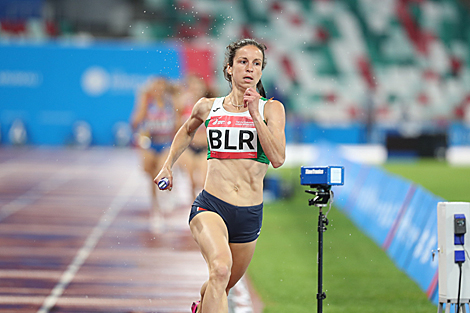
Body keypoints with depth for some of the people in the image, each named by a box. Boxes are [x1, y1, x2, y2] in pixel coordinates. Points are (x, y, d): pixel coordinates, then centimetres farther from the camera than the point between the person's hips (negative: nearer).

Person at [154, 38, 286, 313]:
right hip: (211, 207, -1)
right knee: (220, 268, -32)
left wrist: (255, 115, -17)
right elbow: (187, 131, 30)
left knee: (221, 288, 18)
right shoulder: (207, 107, 6)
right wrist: (168, 165, 21)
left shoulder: (271, 109, 1)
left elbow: (278, 159, -13)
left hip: (250, 215, 1)